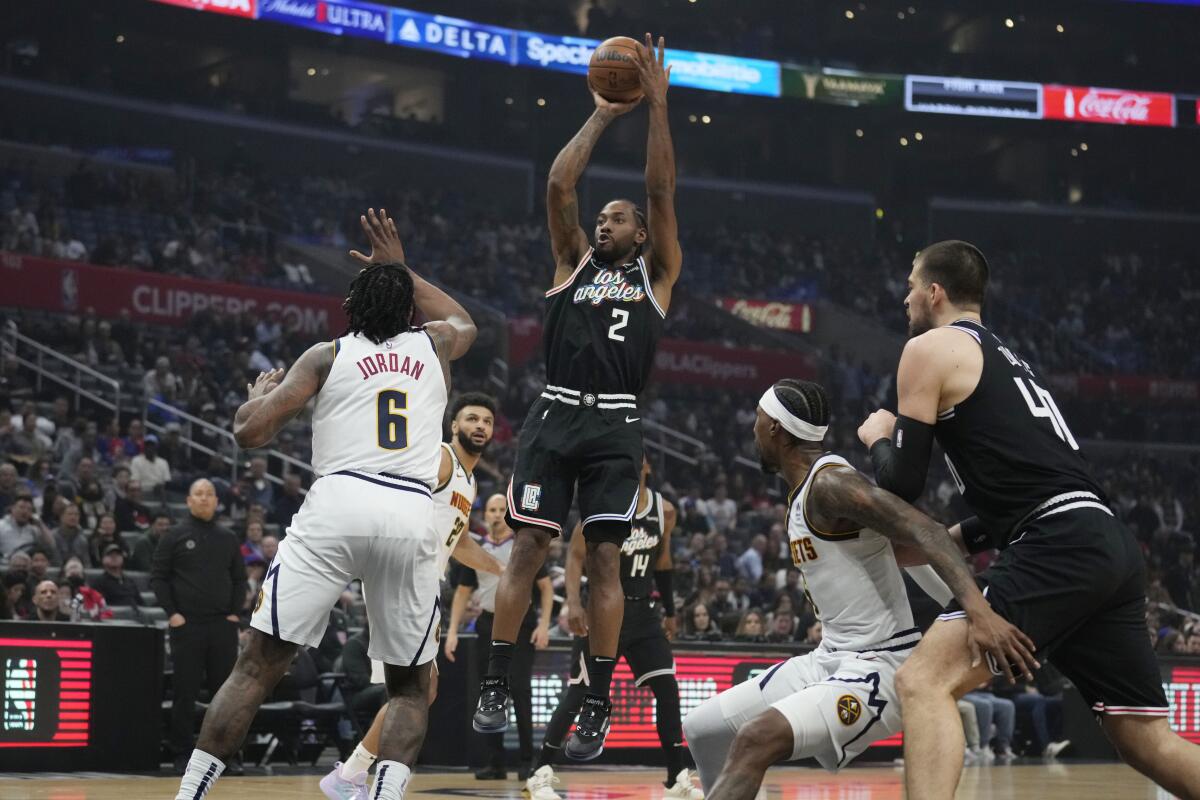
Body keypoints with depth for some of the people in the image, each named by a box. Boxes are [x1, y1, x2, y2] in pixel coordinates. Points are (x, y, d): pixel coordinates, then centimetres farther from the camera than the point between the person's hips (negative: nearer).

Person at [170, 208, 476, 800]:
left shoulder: (327, 355, 15)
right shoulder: (432, 347, 22)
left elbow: (249, 433, 6)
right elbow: (464, 323, 49)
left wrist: (259, 392, 27)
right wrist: (401, 267, 52)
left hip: (338, 505, -2)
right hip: (413, 516, 2)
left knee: (257, 666, 1)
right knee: (410, 686, 15)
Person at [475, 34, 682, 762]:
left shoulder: (657, 273, 14)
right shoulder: (574, 261, 17)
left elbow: (663, 191, 5)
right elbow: (559, 186, 7)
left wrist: (657, 106, 2)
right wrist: (602, 116, 10)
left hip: (616, 427, -1)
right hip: (556, 416, 1)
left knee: (605, 560, -4)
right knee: (527, 549, -2)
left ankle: (599, 706, -1)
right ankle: (497, 687, 4)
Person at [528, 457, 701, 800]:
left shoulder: (664, 511, 3)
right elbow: (575, 555, -12)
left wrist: (669, 612, 18)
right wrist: (574, 603, -25)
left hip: (643, 611, 4)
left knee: (667, 689, -3)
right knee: (579, 693, -5)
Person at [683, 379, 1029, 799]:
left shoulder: (830, 485, -19)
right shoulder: (802, 489, 11)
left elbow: (924, 531, -31)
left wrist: (978, 609, -44)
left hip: (879, 668, -10)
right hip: (830, 659, 10)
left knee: (757, 739, -32)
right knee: (702, 729, 13)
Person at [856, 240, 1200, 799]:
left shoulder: (931, 349, 5)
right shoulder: (1006, 359, 30)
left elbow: (902, 484, 2)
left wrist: (878, 439, 22)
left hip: (1060, 548, -9)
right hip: (1110, 547, 9)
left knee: (924, 682, -13)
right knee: (1149, 741, 13)